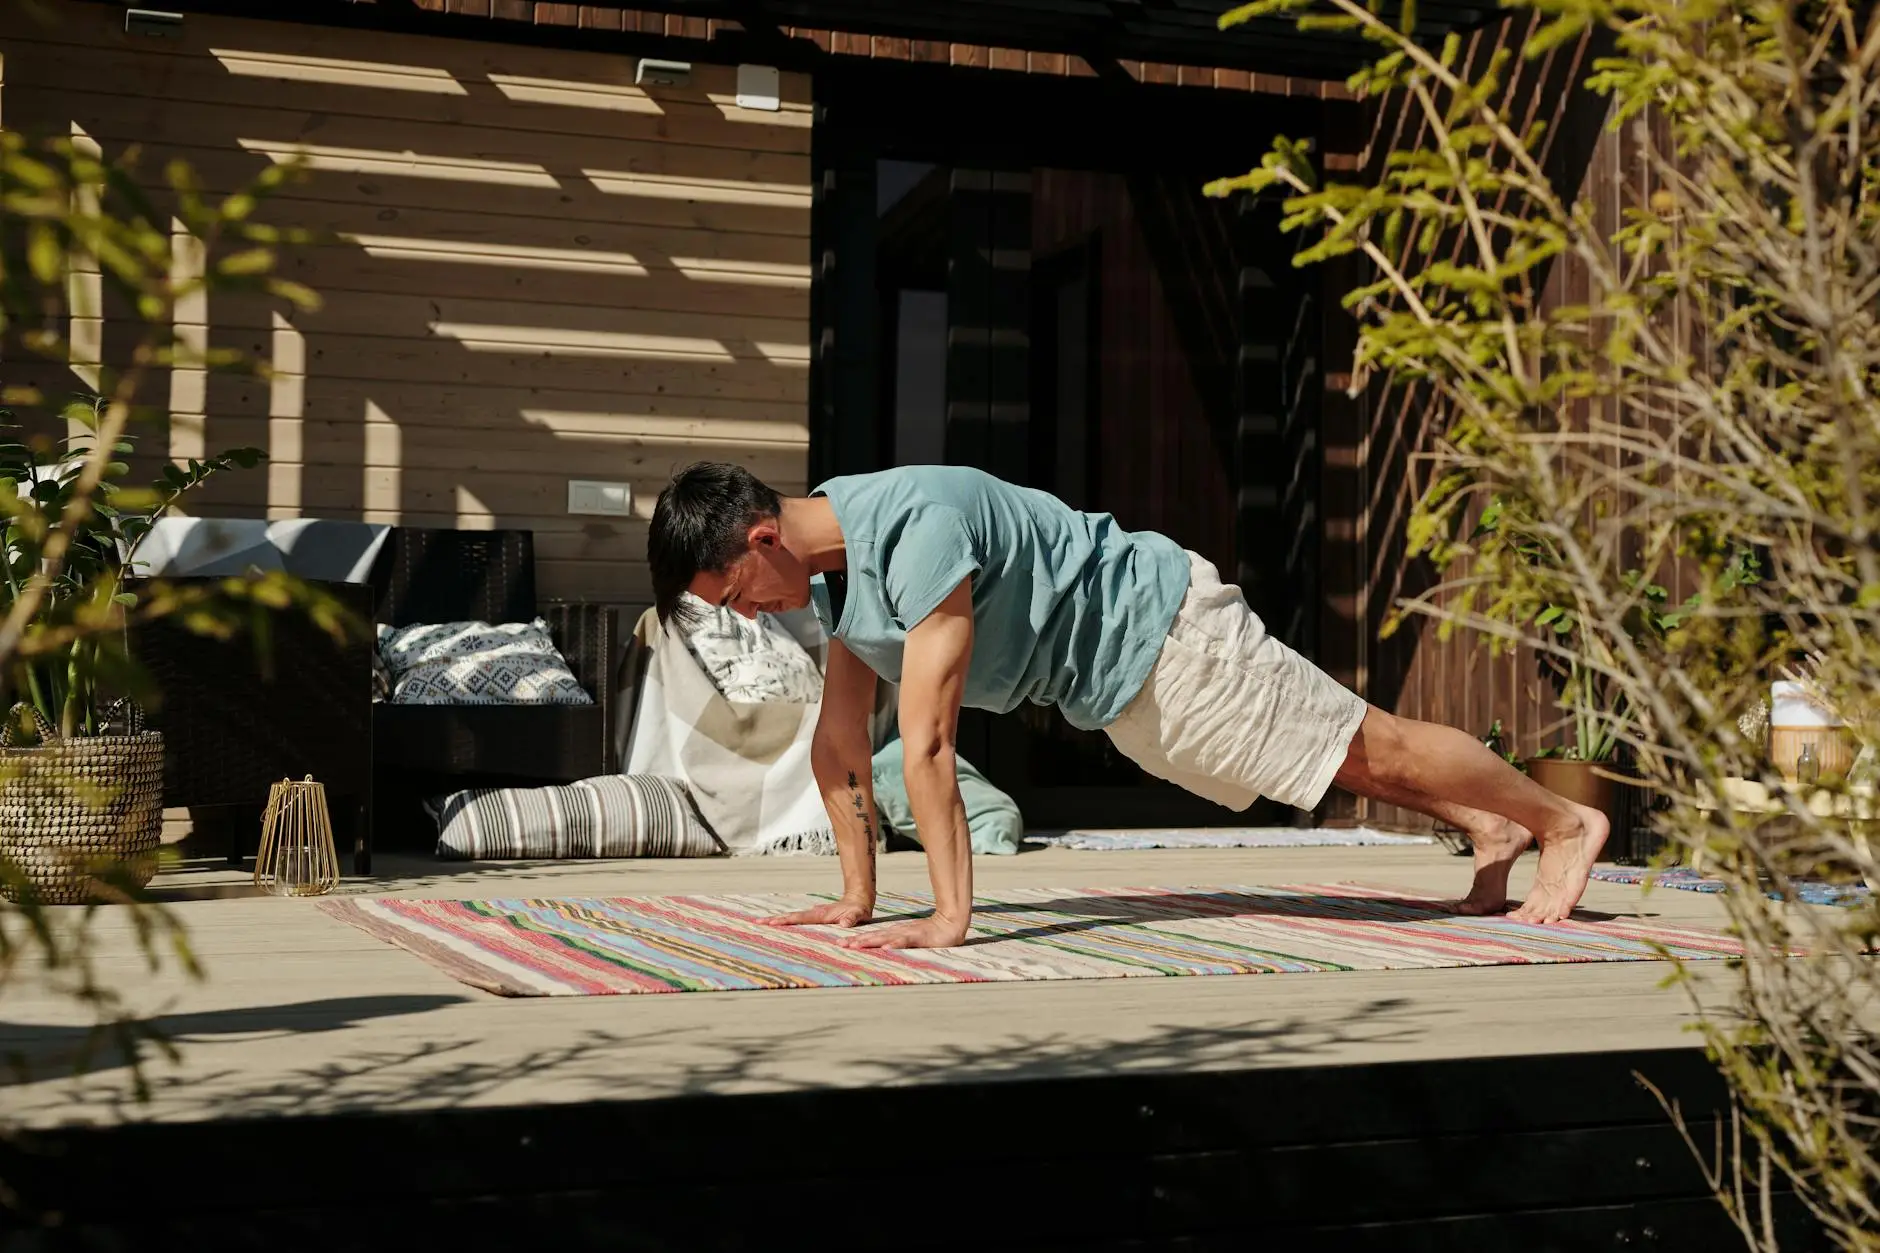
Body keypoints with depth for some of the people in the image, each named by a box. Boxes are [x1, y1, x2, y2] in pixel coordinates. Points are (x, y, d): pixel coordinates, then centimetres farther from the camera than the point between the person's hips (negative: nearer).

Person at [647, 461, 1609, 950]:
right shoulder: (831, 569, -5)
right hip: (1115, 696, 9)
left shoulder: (914, 529, -35)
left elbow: (927, 739, -36)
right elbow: (839, 744, 1)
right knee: (1329, 756, 22)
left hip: (1161, 630, -8)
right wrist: (859, 896, 2)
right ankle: (1489, 832, 41)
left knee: (1365, 749, 5)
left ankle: (1564, 825, 24)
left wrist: (950, 917, -36)